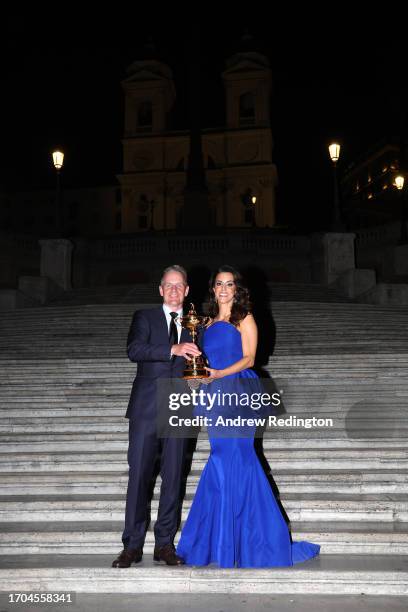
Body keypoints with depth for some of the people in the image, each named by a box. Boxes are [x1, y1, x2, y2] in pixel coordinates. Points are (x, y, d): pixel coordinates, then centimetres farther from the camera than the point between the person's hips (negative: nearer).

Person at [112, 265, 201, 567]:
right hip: (146, 409, -2)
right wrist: (173, 349, -23)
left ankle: (165, 543, 17)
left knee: (173, 477, 5)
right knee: (138, 475, -1)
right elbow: (134, 350, -12)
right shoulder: (144, 317, 7)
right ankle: (133, 545, 10)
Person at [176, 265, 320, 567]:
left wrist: (218, 374, -18)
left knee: (233, 458, -6)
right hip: (216, 394, 5)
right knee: (223, 460, 6)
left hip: (239, 391, -5)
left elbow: (249, 358, -8)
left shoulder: (244, 319, 0)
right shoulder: (210, 322, 17)